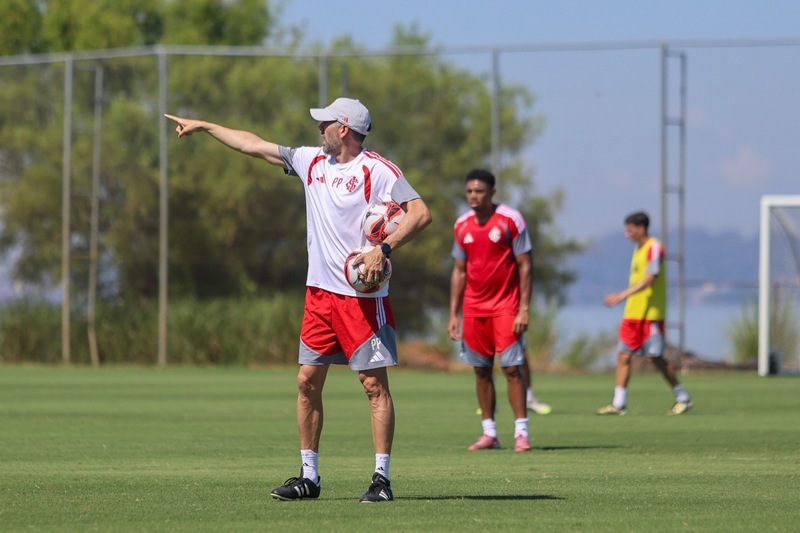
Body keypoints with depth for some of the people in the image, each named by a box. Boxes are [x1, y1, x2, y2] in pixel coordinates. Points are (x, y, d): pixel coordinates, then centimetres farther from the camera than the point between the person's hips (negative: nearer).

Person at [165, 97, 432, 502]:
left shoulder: (377, 170, -8)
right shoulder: (313, 162, 13)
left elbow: (420, 213, -16)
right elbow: (254, 146, 20)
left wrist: (384, 249, -25)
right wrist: (203, 127, 23)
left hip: (363, 294, -7)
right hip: (320, 291, 7)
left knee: (374, 384, -6)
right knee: (308, 379, 5)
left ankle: (381, 478, -4)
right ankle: (309, 476, 12)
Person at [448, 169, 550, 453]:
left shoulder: (511, 220, -7)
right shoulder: (463, 225, 8)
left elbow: (524, 266, -7)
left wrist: (524, 309, -14)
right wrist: (453, 314, 10)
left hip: (506, 306, -5)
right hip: (474, 309, 5)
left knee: (511, 368, -9)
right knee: (481, 370, 5)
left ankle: (521, 432, -6)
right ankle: (489, 433, 11)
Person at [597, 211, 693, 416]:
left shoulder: (654, 248, -12)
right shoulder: (638, 249, 16)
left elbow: (648, 280, -22)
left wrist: (622, 295, -27)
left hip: (651, 314, -9)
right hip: (633, 313, 9)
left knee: (655, 357, -5)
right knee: (623, 355, 1)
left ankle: (683, 398, 8)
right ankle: (618, 403, 1)